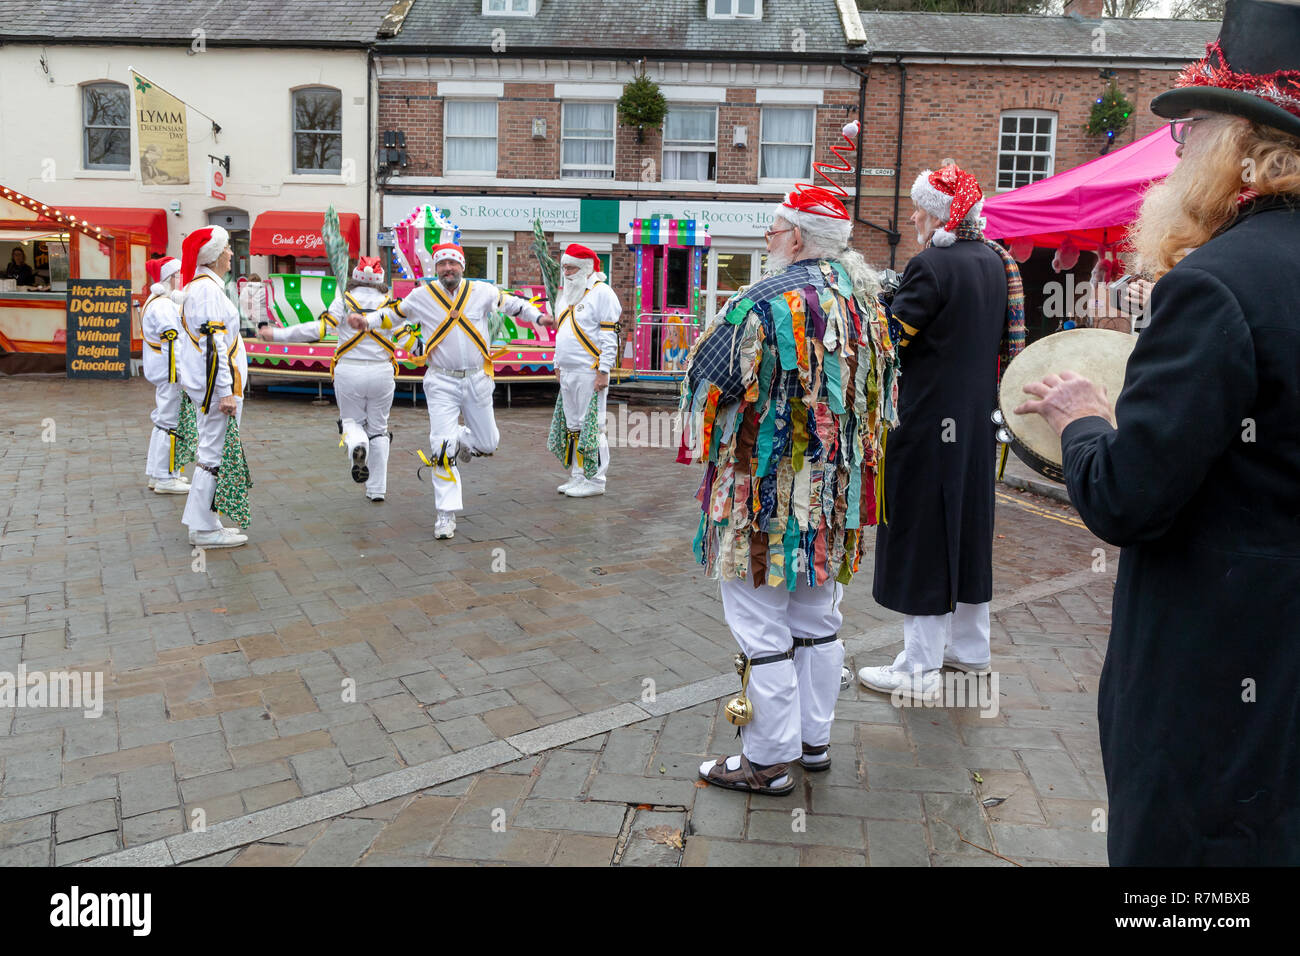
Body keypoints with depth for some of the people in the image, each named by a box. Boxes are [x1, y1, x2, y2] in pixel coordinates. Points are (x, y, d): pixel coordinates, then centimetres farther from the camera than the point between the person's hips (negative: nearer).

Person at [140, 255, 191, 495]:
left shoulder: (154, 303, 17)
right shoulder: (163, 306, -17)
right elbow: (174, 342, -22)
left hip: (161, 373, 11)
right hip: (170, 373, -11)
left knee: (163, 420, 18)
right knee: (170, 422, -6)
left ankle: (156, 474, 27)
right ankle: (165, 478, 0)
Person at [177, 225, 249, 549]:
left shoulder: (197, 287, 18)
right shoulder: (208, 289, -15)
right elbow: (215, 343, -21)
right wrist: (226, 391, -23)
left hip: (203, 383, 11)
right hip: (217, 383, -11)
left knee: (211, 450, 15)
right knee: (216, 453, -6)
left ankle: (203, 522, 21)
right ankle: (205, 529, 0)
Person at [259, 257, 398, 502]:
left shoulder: (344, 301, -2)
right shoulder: (390, 304, 2)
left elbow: (319, 328, -11)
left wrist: (277, 334, -8)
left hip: (348, 371, -1)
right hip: (381, 372, 1)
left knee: (352, 420, 19)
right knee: (378, 428, 13)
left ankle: (357, 445, -19)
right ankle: (377, 489, 11)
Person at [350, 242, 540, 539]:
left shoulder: (482, 291, 0)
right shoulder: (421, 295, -1)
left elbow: (510, 303, 15)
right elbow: (392, 314, 11)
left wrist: (539, 317, 8)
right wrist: (366, 320, -5)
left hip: (477, 380, 2)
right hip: (441, 383, -2)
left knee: (488, 444, 8)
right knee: (443, 448, -10)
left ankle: (462, 438, 44)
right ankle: (446, 514, -1)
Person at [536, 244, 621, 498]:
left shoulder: (601, 292, -8)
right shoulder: (566, 295, 19)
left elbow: (610, 335, -12)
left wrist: (603, 372, -16)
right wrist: (557, 365, 22)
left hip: (589, 372, -9)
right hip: (567, 372, 9)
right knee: (573, 426, 12)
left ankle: (595, 480, 0)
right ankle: (578, 477, 20)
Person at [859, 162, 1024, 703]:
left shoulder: (931, 266, -17)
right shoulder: (995, 263, 8)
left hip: (929, 422, -8)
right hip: (976, 419, 8)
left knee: (922, 535, -1)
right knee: (967, 527, 18)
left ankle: (920, 671, 6)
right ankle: (969, 648, 32)